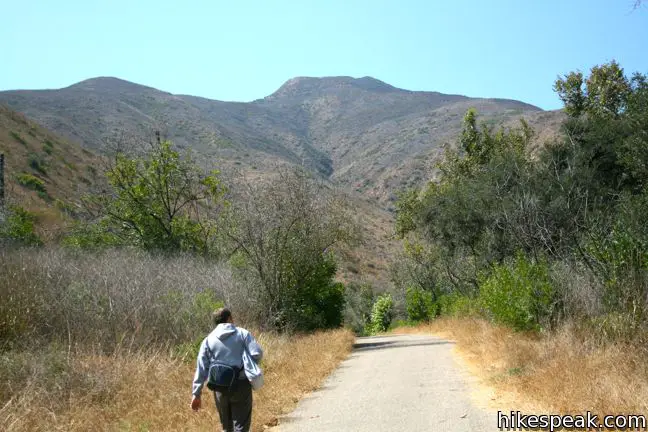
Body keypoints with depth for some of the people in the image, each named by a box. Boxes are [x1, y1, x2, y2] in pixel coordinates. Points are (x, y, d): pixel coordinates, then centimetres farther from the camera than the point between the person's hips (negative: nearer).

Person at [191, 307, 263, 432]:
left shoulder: (208, 340, 5)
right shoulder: (243, 333, -1)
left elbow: (201, 369, 1)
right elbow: (257, 354, -11)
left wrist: (196, 394, 3)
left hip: (220, 388, 3)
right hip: (241, 385, -3)